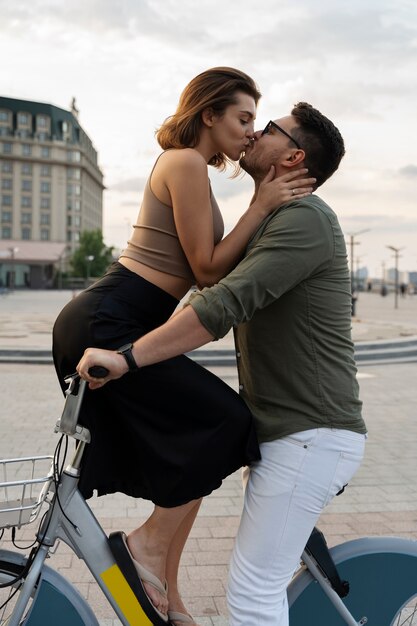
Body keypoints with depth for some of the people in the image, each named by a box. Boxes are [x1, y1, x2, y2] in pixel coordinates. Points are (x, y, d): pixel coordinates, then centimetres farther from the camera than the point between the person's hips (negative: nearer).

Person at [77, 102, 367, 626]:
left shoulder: (305, 217, -15)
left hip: (311, 435, -10)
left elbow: (228, 303, -26)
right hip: (289, 429, 10)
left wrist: (127, 357, -27)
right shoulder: (269, 222, 19)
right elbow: (223, 294, 23)